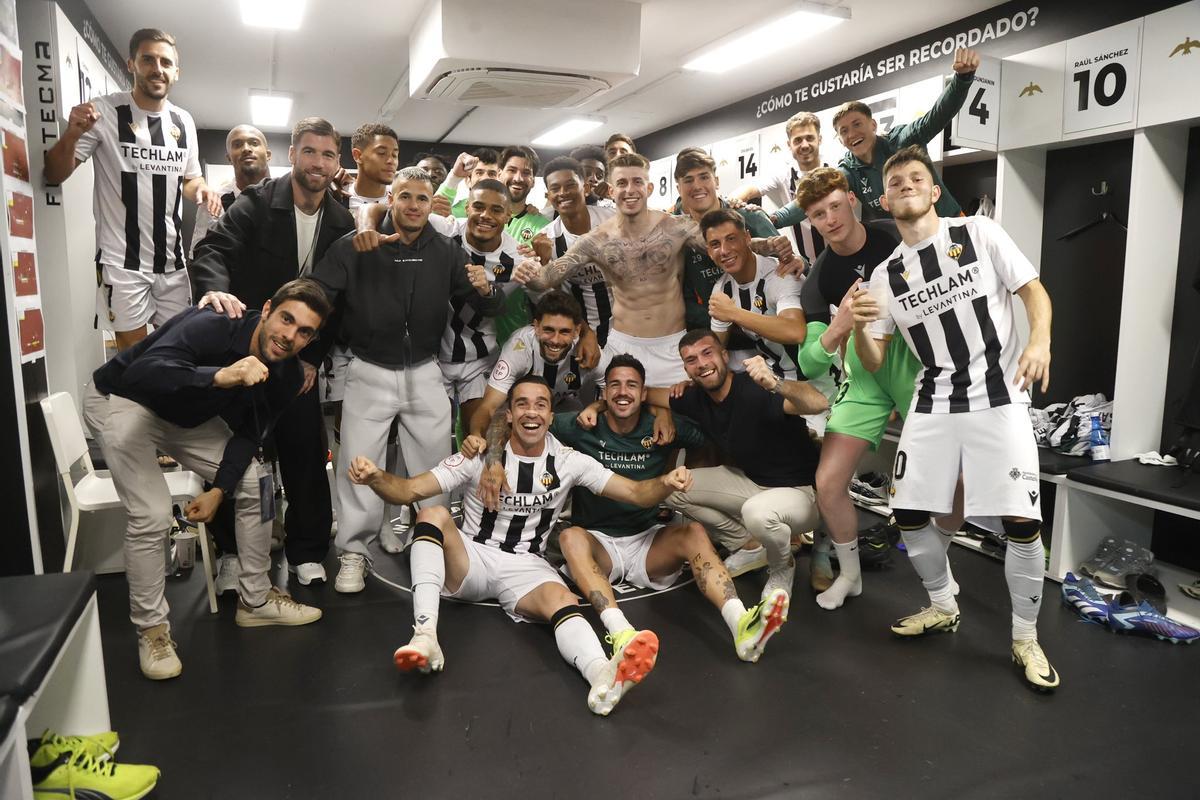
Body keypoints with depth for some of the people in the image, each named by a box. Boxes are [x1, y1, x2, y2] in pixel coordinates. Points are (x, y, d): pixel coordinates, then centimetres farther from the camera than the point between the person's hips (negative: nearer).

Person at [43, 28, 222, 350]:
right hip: (123, 259, -4)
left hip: (172, 258, 4)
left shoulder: (184, 121, 7)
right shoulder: (105, 111, -7)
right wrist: (71, 135, -28)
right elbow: (55, 175, -8)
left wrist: (203, 191, -4)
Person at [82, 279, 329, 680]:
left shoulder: (286, 375, -13)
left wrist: (219, 488, -11)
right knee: (152, 516, -20)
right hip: (122, 401, -6)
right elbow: (143, 373, -48)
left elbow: (249, 433, -2)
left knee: (255, 481, 0)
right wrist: (220, 376, -61)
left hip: (187, 415, 7)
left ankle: (255, 600, 16)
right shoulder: (212, 327, -35)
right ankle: (151, 629, 2)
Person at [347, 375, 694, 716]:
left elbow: (636, 493, -4)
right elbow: (410, 490, -9)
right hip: (471, 558, 0)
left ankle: (604, 676, -62)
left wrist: (665, 483, -26)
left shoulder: (568, 461, 1)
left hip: (526, 567, 0)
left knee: (562, 599, -32)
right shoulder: (482, 454, -4)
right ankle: (425, 636, -42)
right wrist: (375, 477, -31)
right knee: (434, 514, -28)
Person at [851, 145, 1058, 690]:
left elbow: (1033, 291, 2)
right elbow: (873, 363, 6)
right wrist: (858, 328, -16)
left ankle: (1025, 638, 12)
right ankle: (943, 607, 29)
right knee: (908, 514, 3)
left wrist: (1039, 341, -18)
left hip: (997, 397, -3)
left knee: (1022, 522, -10)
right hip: (932, 403, 4)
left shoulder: (979, 233, 0)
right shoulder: (885, 276, 7)